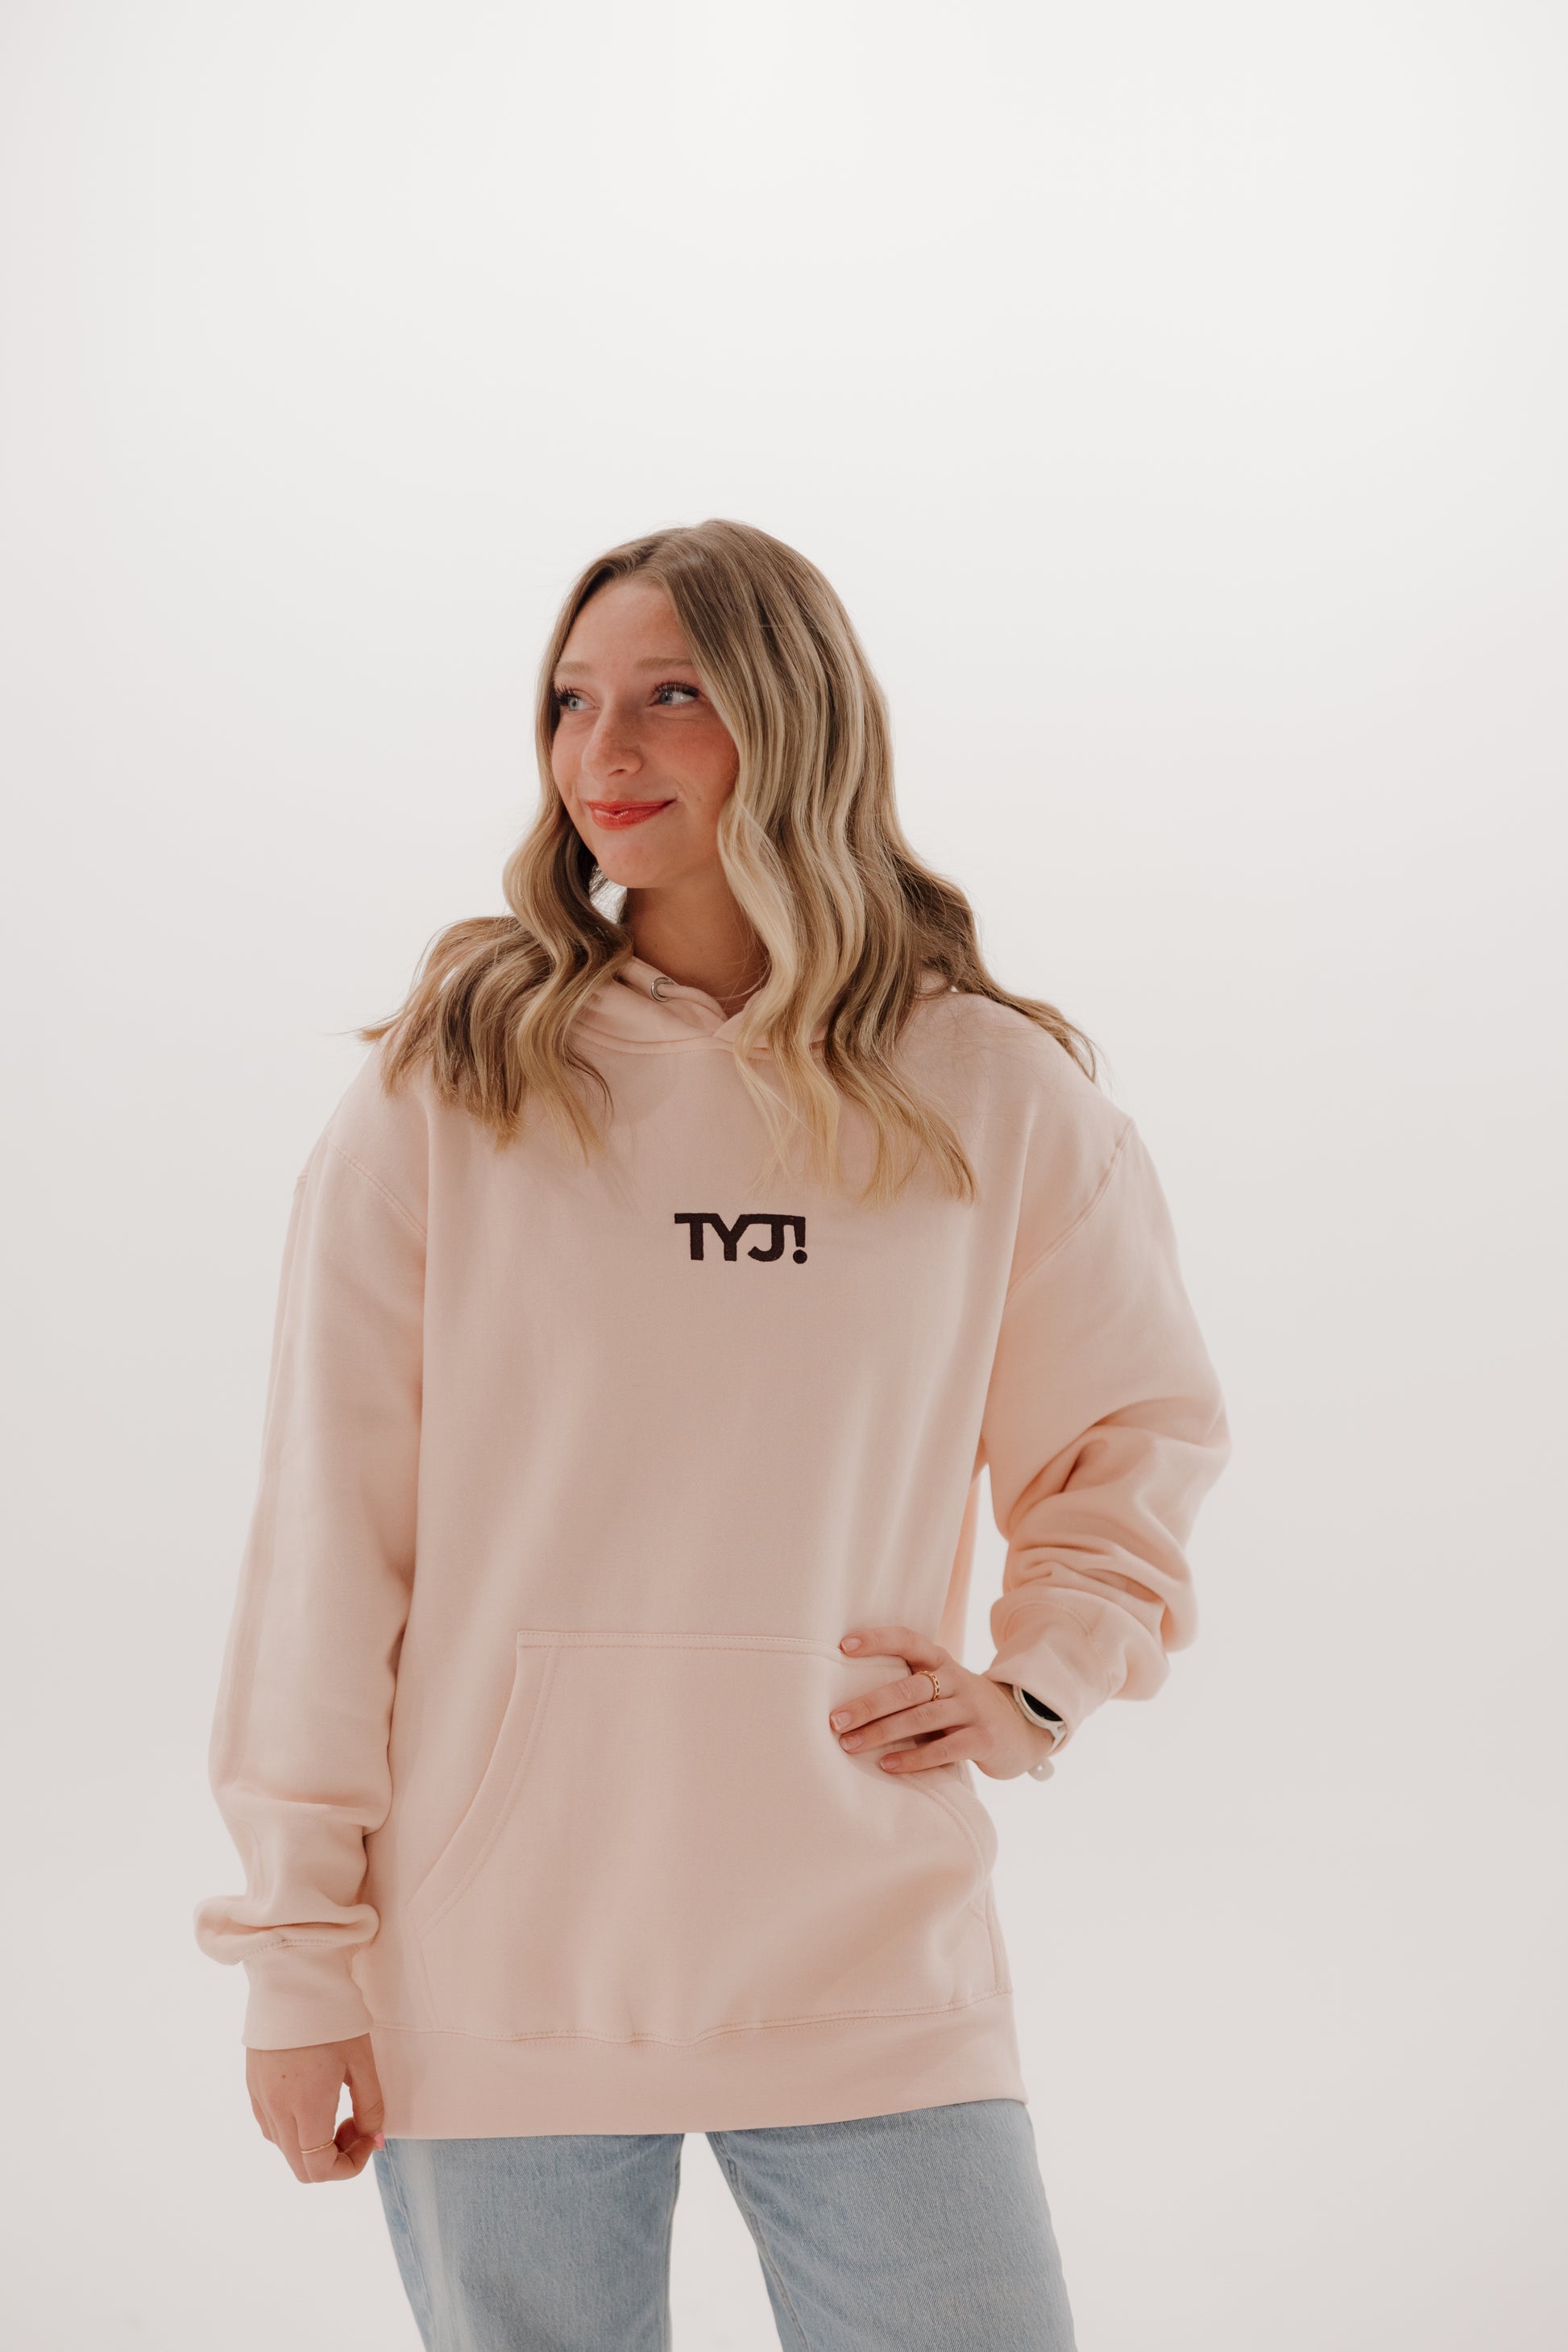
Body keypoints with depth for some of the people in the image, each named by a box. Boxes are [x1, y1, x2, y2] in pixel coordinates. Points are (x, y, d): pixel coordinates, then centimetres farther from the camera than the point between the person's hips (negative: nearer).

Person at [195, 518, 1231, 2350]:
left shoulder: (997, 1097, 3)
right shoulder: (444, 1086, -2)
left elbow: (1147, 1430, 18)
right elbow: (326, 1530, -2)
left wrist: (1042, 1682, 3)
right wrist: (296, 1952, -3)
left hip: (873, 1968, 1)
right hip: (490, 1975, -1)